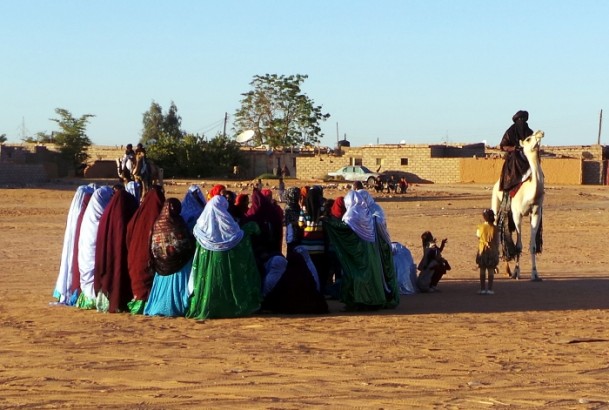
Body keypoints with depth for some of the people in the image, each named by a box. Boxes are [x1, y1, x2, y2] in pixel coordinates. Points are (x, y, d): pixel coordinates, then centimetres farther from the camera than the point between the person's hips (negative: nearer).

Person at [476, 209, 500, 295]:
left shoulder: (480, 227, -7)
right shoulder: (494, 228, -7)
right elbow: (497, 241, -3)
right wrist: (497, 251, 7)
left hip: (482, 251, 0)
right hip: (492, 251, 0)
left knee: (482, 271, 7)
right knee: (491, 271, 4)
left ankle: (482, 288, 8)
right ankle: (490, 289, 4)